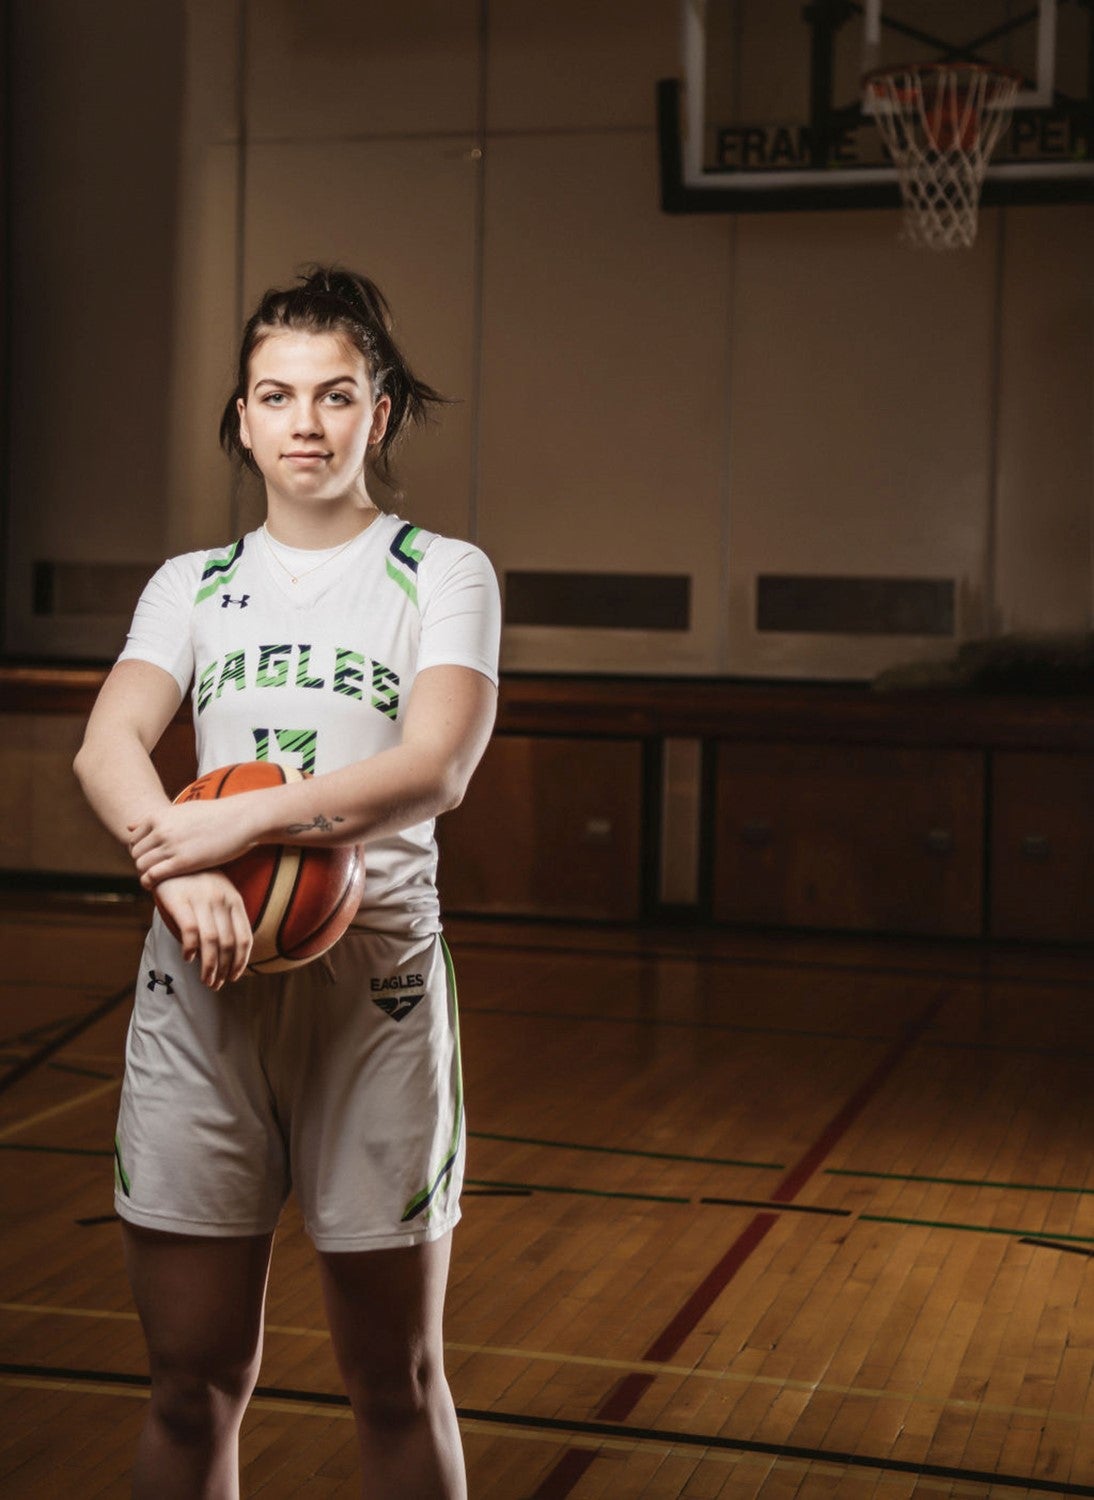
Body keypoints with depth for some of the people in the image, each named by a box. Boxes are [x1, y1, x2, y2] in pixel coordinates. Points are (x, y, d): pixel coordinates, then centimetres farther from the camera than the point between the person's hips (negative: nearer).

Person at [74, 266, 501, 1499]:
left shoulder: (443, 574, 5)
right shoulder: (191, 584, 13)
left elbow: (434, 767, -12)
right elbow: (107, 749, -4)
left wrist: (237, 822, -23)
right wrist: (178, 871, -24)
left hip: (374, 980, -2)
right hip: (201, 983, 2)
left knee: (395, 1381, 7)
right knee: (192, 1385, 7)